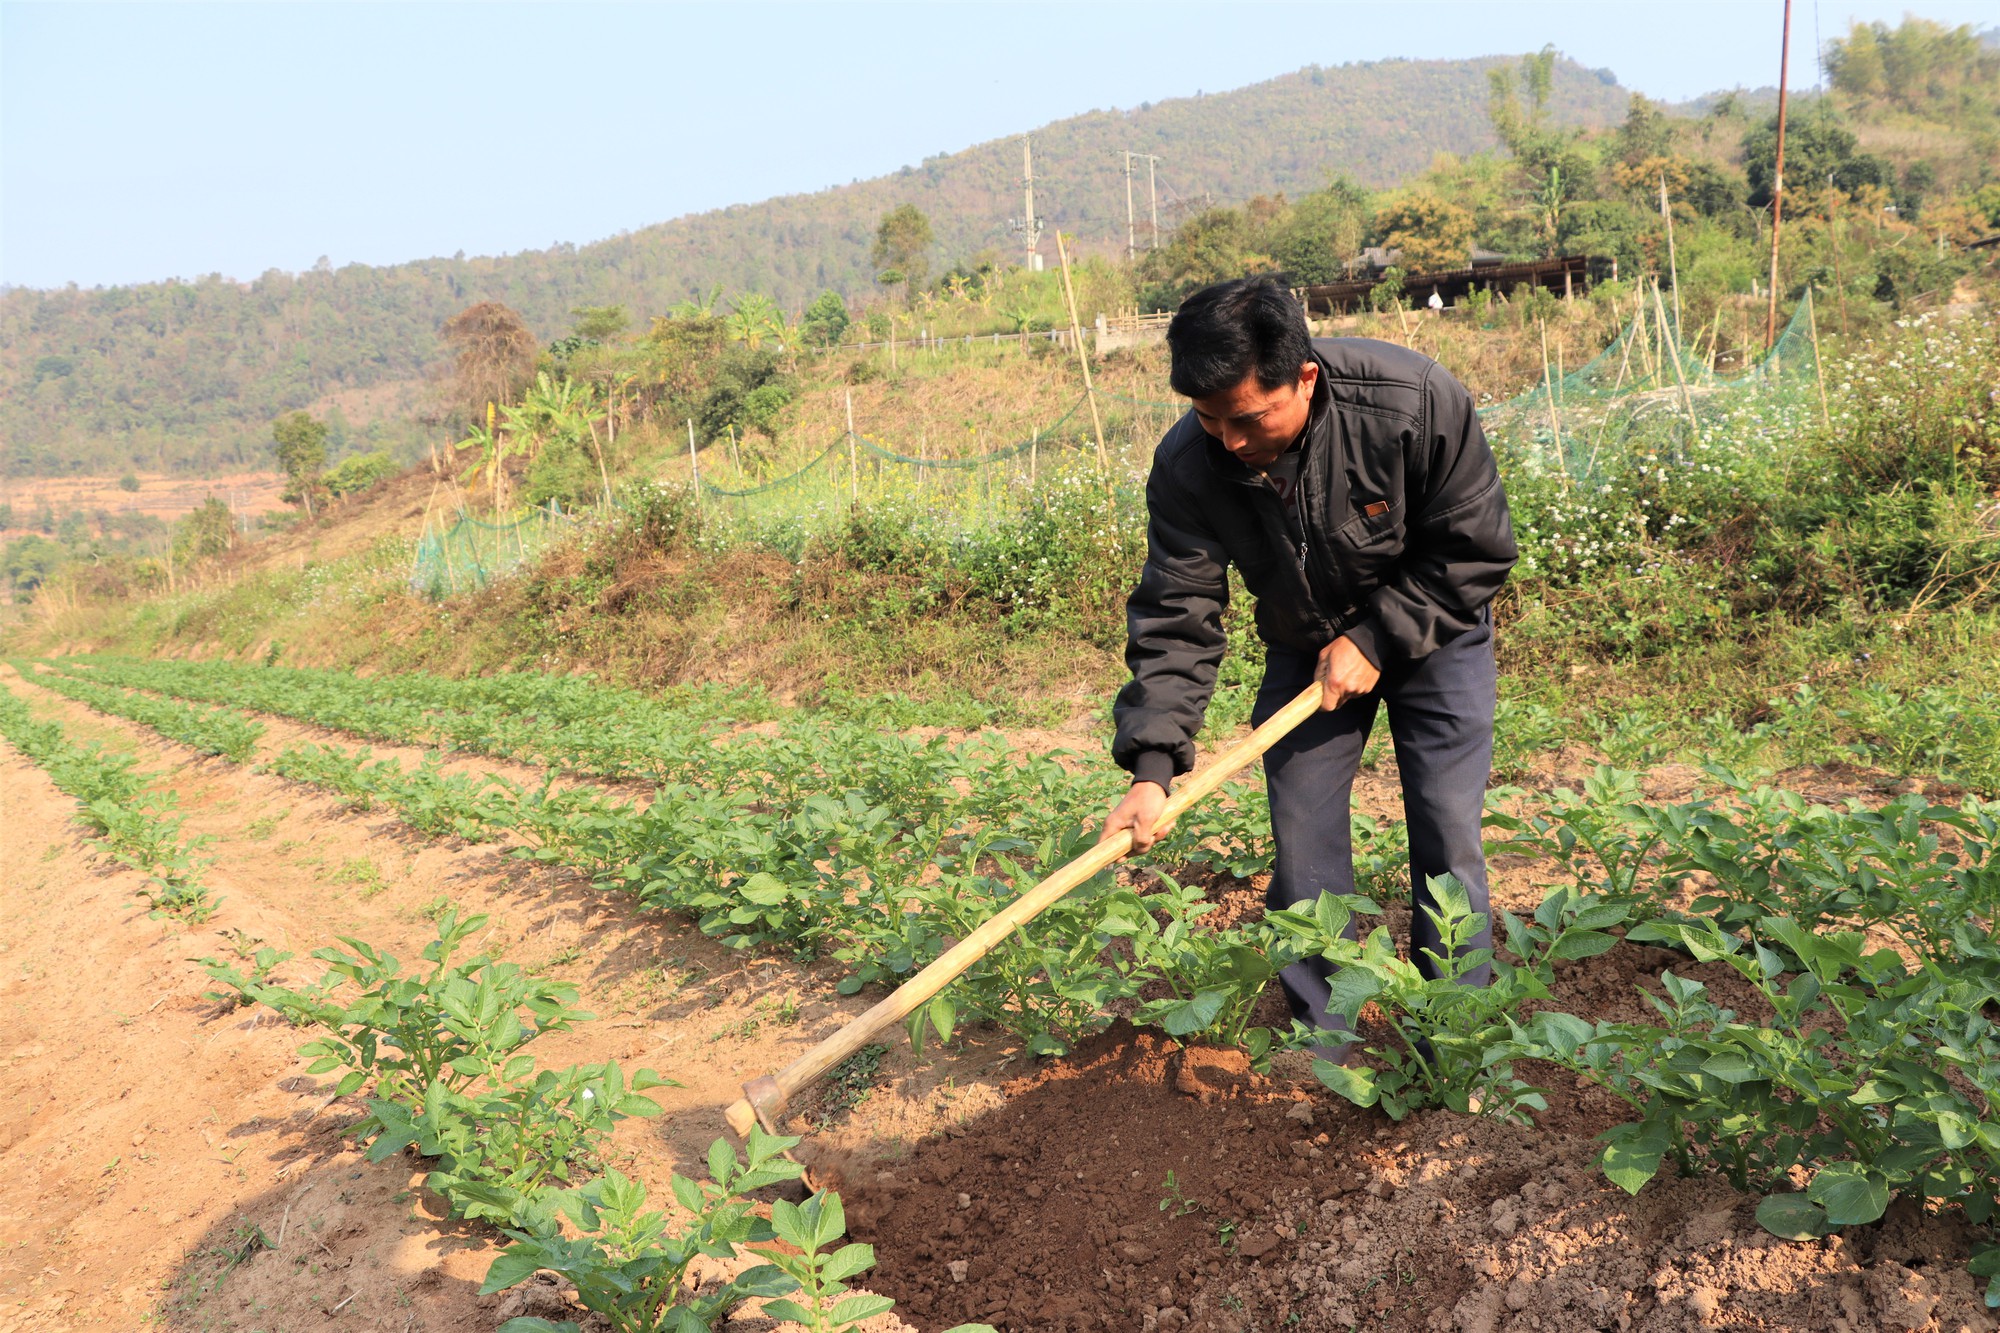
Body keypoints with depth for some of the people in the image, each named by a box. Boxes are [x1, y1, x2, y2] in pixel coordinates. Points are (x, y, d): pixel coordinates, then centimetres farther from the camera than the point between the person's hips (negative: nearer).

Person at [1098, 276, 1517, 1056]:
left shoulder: (1414, 403, -32)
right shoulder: (1188, 467, -25)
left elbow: (1477, 551, -19)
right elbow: (1176, 618, -21)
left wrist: (1377, 641, -23)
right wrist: (1153, 766, -30)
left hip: (1433, 634, -2)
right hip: (1305, 647, 2)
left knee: (1448, 838, -4)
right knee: (1302, 841, -1)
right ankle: (1319, 1046, 15)